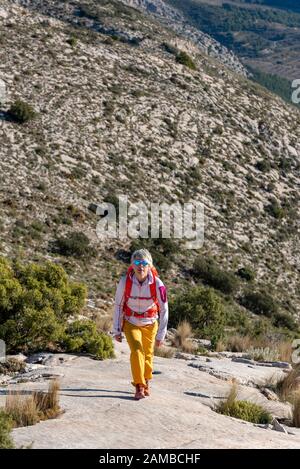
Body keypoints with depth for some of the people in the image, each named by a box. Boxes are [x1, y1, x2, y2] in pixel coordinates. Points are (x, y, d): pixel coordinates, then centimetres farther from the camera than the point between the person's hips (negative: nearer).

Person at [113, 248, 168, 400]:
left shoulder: (157, 284, -23)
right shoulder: (125, 282, -21)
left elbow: (164, 310, -13)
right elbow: (118, 306, -8)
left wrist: (161, 335, -11)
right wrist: (117, 330, -3)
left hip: (150, 324, 1)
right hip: (131, 323, -1)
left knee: (148, 355, 12)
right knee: (137, 351, -18)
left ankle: (146, 382, 37)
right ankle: (139, 386, -6)